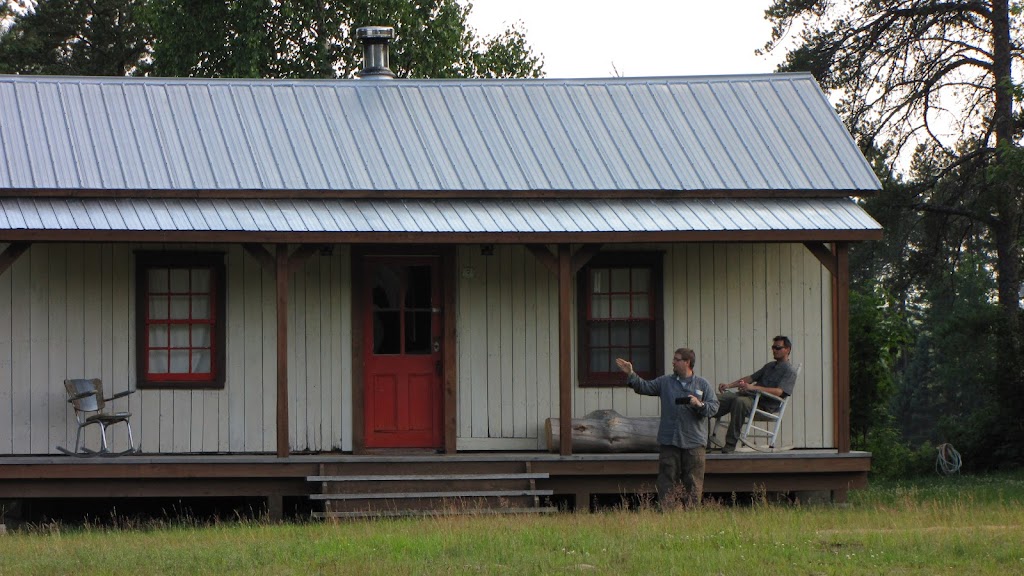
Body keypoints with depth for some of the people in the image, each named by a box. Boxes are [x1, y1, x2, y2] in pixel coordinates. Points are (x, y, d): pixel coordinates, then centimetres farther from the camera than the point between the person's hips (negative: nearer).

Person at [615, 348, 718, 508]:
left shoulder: (702, 385, 6)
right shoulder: (665, 382, 11)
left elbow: (714, 406, 2)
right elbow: (644, 387, 9)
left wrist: (699, 404, -15)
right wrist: (631, 374, -4)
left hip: (694, 442, -1)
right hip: (669, 441, 1)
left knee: (693, 484, 1)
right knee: (666, 482, -1)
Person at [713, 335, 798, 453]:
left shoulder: (790, 371, 0)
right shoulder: (770, 366, 28)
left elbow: (778, 392, -14)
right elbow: (751, 377, 30)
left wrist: (753, 387, -23)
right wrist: (728, 385, 17)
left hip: (765, 404, -8)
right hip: (749, 395, 8)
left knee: (739, 401, -39)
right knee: (718, 398, -11)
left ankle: (730, 444, -37)